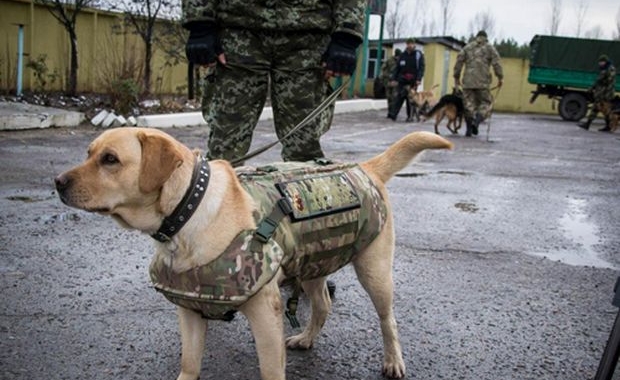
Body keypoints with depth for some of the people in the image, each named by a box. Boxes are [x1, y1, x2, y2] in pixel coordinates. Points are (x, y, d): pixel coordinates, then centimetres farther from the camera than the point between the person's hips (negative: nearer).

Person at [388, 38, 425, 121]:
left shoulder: (418, 55, 2)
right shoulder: (402, 55, 12)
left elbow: (421, 67, -5)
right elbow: (397, 68, 12)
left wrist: (419, 79, -16)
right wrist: (393, 78, 3)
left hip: (413, 81, -2)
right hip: (402, 80, 2)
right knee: (399, 97, -7)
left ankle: (410, 116, 10)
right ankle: (392, 114, -14)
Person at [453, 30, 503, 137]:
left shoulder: (467, 47, 15)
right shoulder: (489, 47, 9)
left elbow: (459, 61, 8)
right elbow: (496, 62, -2)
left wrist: (456, 77, 12)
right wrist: (500, 77, -1)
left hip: (468, 81, 2)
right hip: (483, 81, -2)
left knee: (469, 104, 5)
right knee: (486, 103, 6)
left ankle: (469, 128, 3)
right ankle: (476, 121, -17)